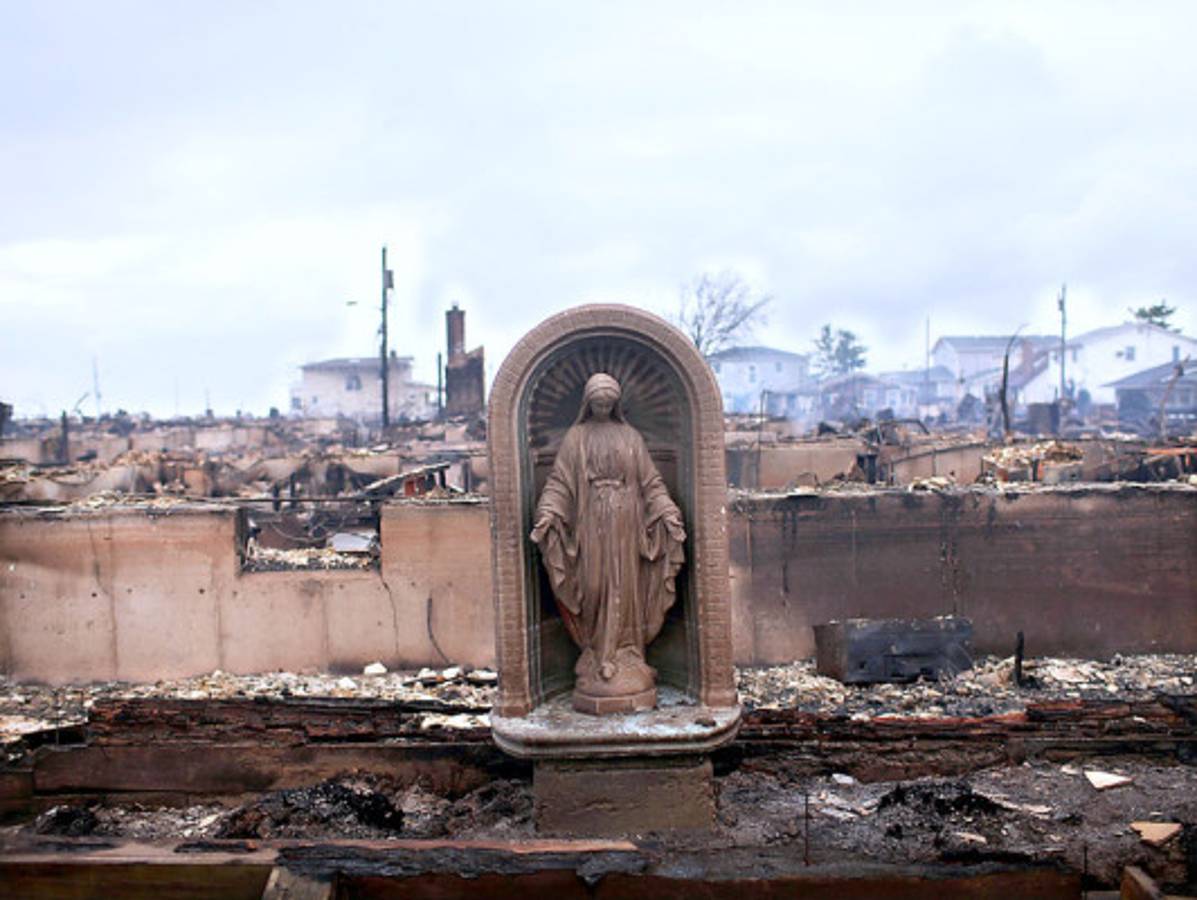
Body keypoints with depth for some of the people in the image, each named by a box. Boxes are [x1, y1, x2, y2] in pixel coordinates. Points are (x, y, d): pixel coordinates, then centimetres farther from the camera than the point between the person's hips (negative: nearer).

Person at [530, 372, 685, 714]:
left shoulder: (630, 436, 10)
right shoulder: (576, 438, 7)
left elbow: (650, 480, 8)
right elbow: (559, 480, 1)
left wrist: (668, 512, -4)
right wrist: (547, 514, -14)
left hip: (625, 522, 1)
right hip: (590, 521, -1)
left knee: (624, 586, 1)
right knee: (593, 586, -3)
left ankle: (625, 652, 8)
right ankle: (597, 655, 4)